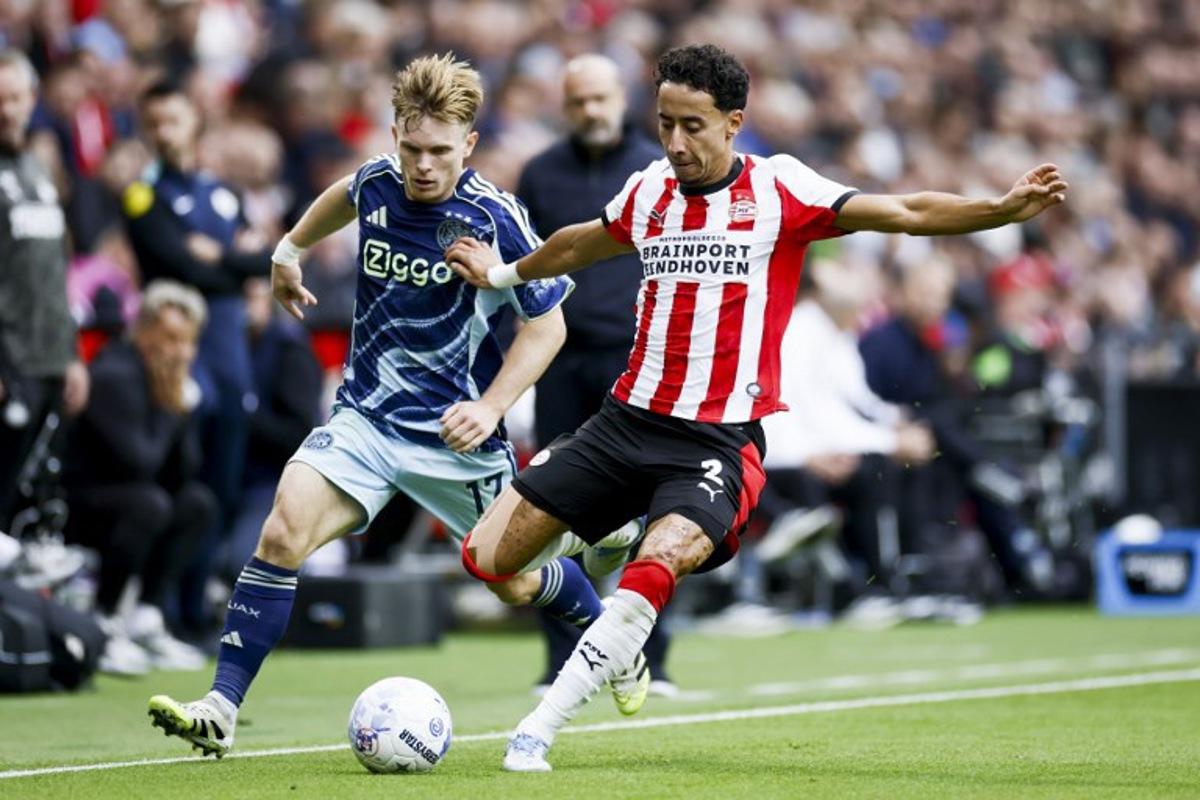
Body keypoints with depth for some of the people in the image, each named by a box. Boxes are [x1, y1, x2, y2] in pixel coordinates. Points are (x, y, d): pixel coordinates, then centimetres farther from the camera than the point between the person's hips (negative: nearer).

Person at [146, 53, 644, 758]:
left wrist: (488, 410, -18)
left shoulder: (495, 218, -17)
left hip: (456, 435, -3)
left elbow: (547, 325, -8)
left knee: (516, 584, 11)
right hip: (366, 418, 3)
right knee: (282, 536, -20)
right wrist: (292, 247, 34)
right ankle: (221, 710, -19)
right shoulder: (377, 184, -4)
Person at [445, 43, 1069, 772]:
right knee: (487, 558, -1)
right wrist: (504, 273, 45)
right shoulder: (647, 193, 8)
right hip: (629, 419, 5)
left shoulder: (779, 189, -5)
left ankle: (536, 733, -24)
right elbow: (582, 245, 30)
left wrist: (1003, 208, -26)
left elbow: (905, 213, -12)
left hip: (721, 441, -5)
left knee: (658, 567, -32)